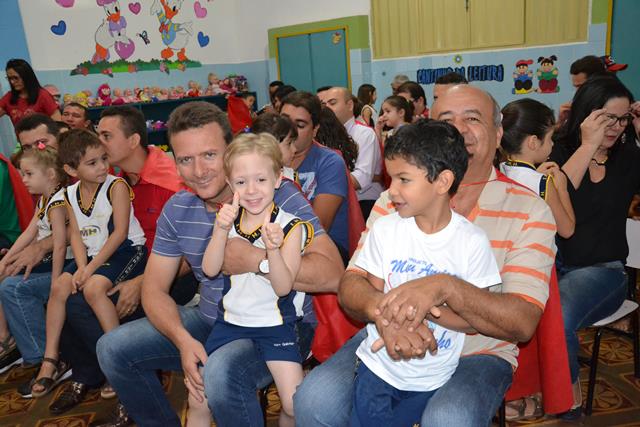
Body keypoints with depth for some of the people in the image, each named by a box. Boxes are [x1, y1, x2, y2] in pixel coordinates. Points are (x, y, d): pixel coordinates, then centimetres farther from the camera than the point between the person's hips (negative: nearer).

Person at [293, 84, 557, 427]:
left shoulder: (529, 210, -4)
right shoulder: (395, 199, 2)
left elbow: (523, 323, -13)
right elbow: (350, 286, -3)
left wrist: (445, 287, -31)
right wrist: (382, 311, -27)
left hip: (478, 353, -1)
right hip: (389, 344, 2)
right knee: (315, 398, -22)